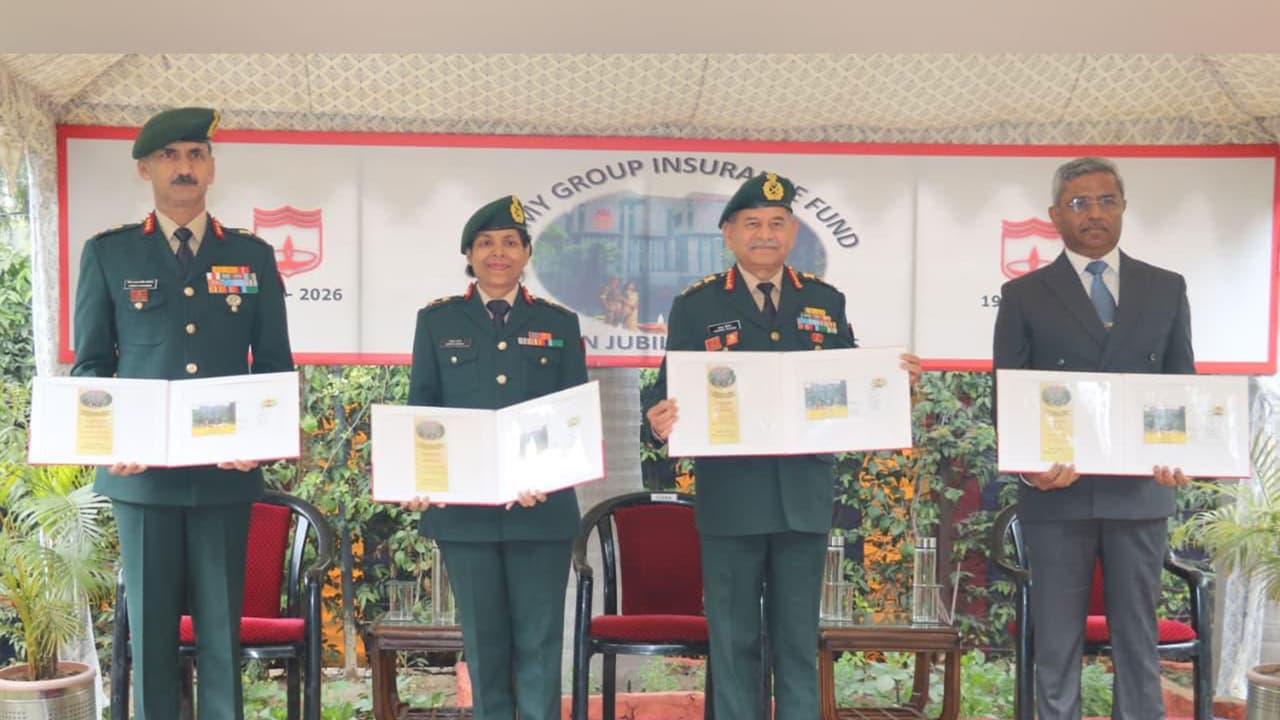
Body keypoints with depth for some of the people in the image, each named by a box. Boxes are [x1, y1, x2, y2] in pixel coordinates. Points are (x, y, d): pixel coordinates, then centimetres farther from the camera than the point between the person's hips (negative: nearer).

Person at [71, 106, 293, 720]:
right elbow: (89, 364, 8)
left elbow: (275, 365, 10)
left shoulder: (253, 255, 9)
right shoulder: (108, 253, 7)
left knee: (222, 628, 4)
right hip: (141, 472, 0)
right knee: (150, 627, 6)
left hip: (227, 473, 1)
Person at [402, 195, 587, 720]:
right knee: (483, 638, 8)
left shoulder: (560, 324, 9)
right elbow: (421, 410, 7)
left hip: (542, 508, 0)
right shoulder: (437, 321, 9)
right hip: (463, 506, 0)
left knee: (539, 638, 3)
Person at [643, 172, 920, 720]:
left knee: (798, 641, 11)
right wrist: (660, 422, -24)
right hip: (729, 499, -2)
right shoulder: (695, 305, 1)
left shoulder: (826, 301, 9)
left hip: (804, 497, 2)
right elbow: (671, 394, -2)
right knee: (734, 642, 8)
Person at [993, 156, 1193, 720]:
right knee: (1056, 638, 6)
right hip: (1058, 492, -1)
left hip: (1140, 491, 2)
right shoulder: (1024, 295, 3)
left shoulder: (1166, 289, 9)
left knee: (1137, 634, 9)